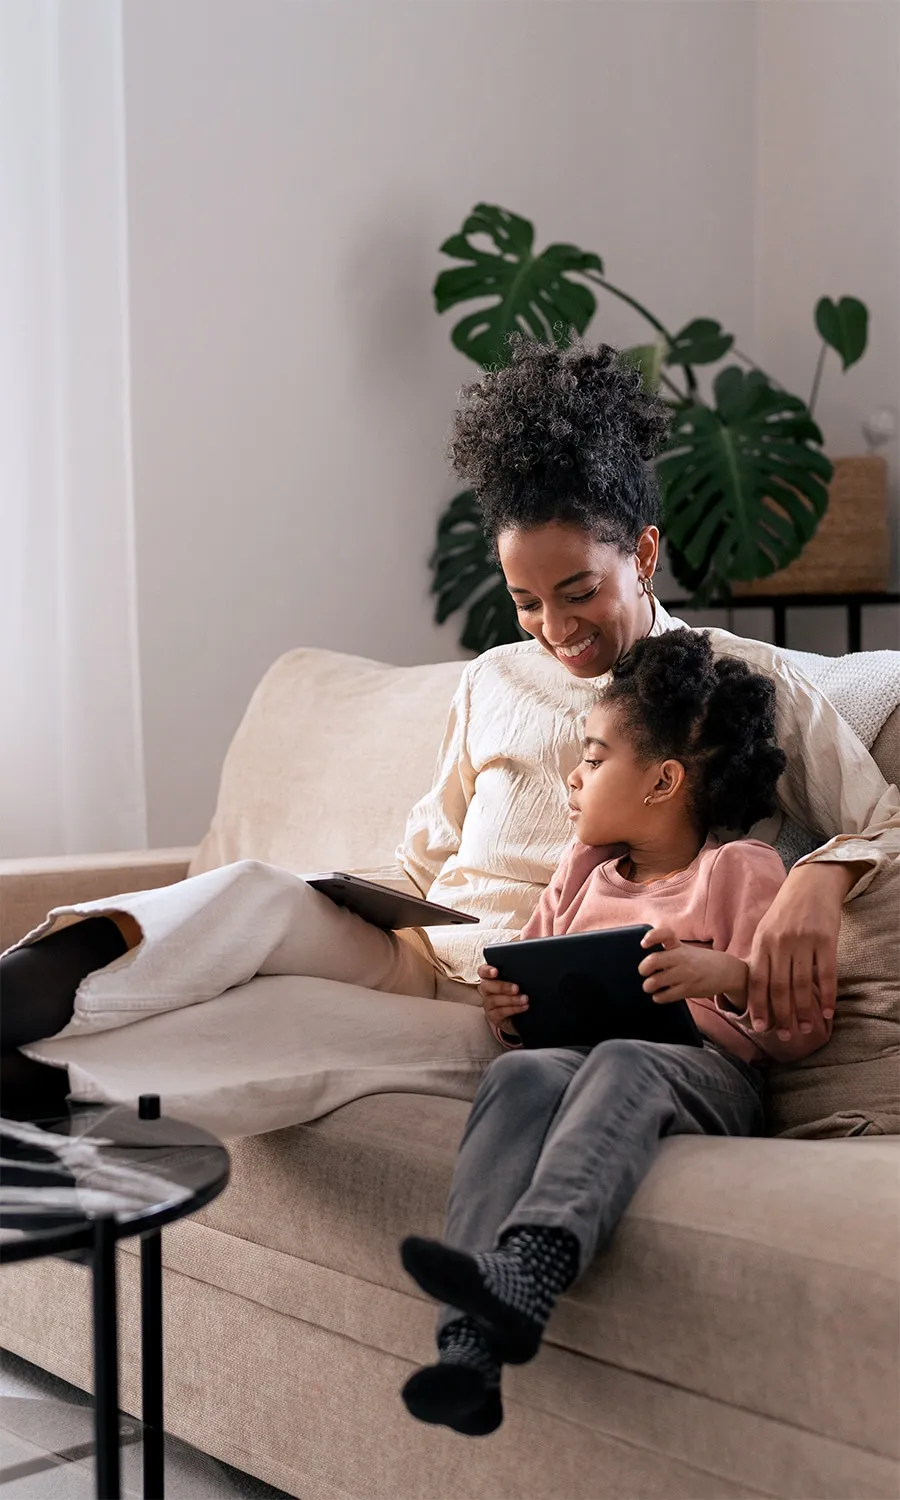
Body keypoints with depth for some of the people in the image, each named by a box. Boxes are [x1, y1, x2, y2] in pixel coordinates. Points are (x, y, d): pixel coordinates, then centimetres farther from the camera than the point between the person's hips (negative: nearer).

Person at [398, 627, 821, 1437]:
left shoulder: (740, 869, 10)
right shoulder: (583, 870, 29)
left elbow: (806, 1024, 3)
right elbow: (541, 992, 34)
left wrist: (723, 975, -16)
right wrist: (507, 1008, 9)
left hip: (703, 1075, -3)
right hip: (576, 1057, 4)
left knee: (622, 1065, -39)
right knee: (519, 1074, -33)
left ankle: (526, 1272, -63)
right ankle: (470, 1344, -52)